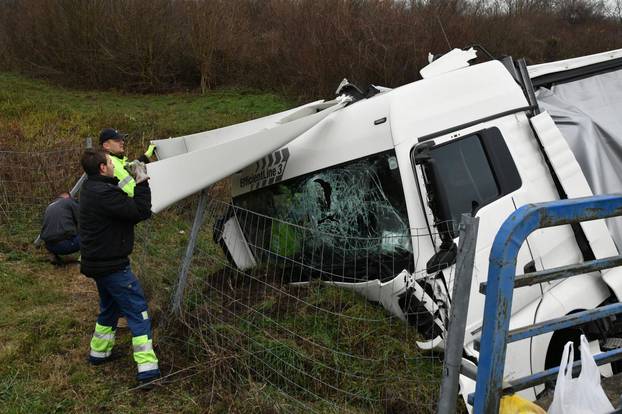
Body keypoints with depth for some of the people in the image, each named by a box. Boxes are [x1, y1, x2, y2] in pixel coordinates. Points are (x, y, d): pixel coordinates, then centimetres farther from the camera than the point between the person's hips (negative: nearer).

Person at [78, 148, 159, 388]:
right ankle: (147, 370, -8)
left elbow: (123, 206, 7)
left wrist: (135, 179, -1)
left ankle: (99, 352, 39)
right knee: (137, 312, -6)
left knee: (110, 308, 27)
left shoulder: (91, 188, 8)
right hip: (112, 266, -10)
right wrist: (142, 182, -17)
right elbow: (141, 212, -25)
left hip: (97, 262, 10)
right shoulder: (103, 193, -24)